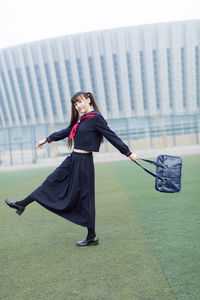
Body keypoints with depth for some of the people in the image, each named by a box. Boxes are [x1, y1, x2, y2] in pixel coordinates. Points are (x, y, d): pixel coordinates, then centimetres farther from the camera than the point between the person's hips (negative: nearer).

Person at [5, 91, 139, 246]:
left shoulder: (96, 118, -11)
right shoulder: (81, 120, 14)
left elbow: (112, 136, -11)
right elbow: (66, 132, 26)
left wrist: (129, 153, -11)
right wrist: (47, 139, 35)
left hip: (84, 162, -8)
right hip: (73, 160, 8)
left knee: (84, 197, 0)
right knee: (51, 182, 13)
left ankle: (92, 237, 12)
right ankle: (22, 204, 25)